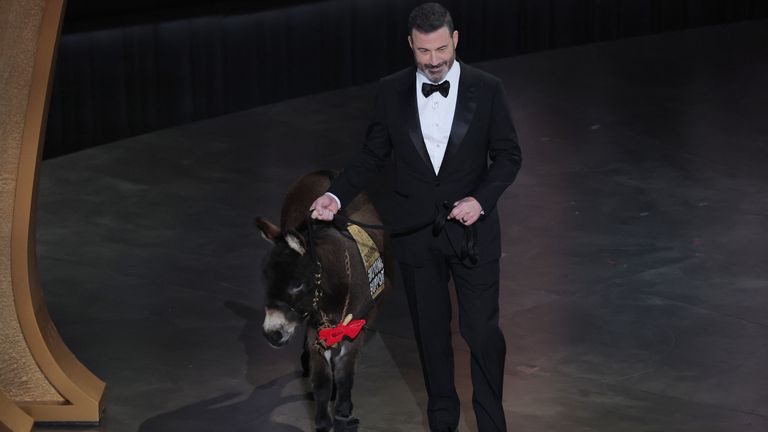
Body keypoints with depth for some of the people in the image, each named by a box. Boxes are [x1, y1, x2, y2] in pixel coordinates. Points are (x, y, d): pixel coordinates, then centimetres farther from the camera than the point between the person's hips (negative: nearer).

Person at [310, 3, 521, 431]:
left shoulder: (487, 89, -8)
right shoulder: (392, 91, -3)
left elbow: (508, 154, -2)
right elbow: (374, 156, 3)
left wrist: (481, 198, -18)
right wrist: (337, 195, -11)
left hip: (472, 229, -2)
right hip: (415, 233, 2)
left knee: (483, 329, 2)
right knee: (431, 330, 13)